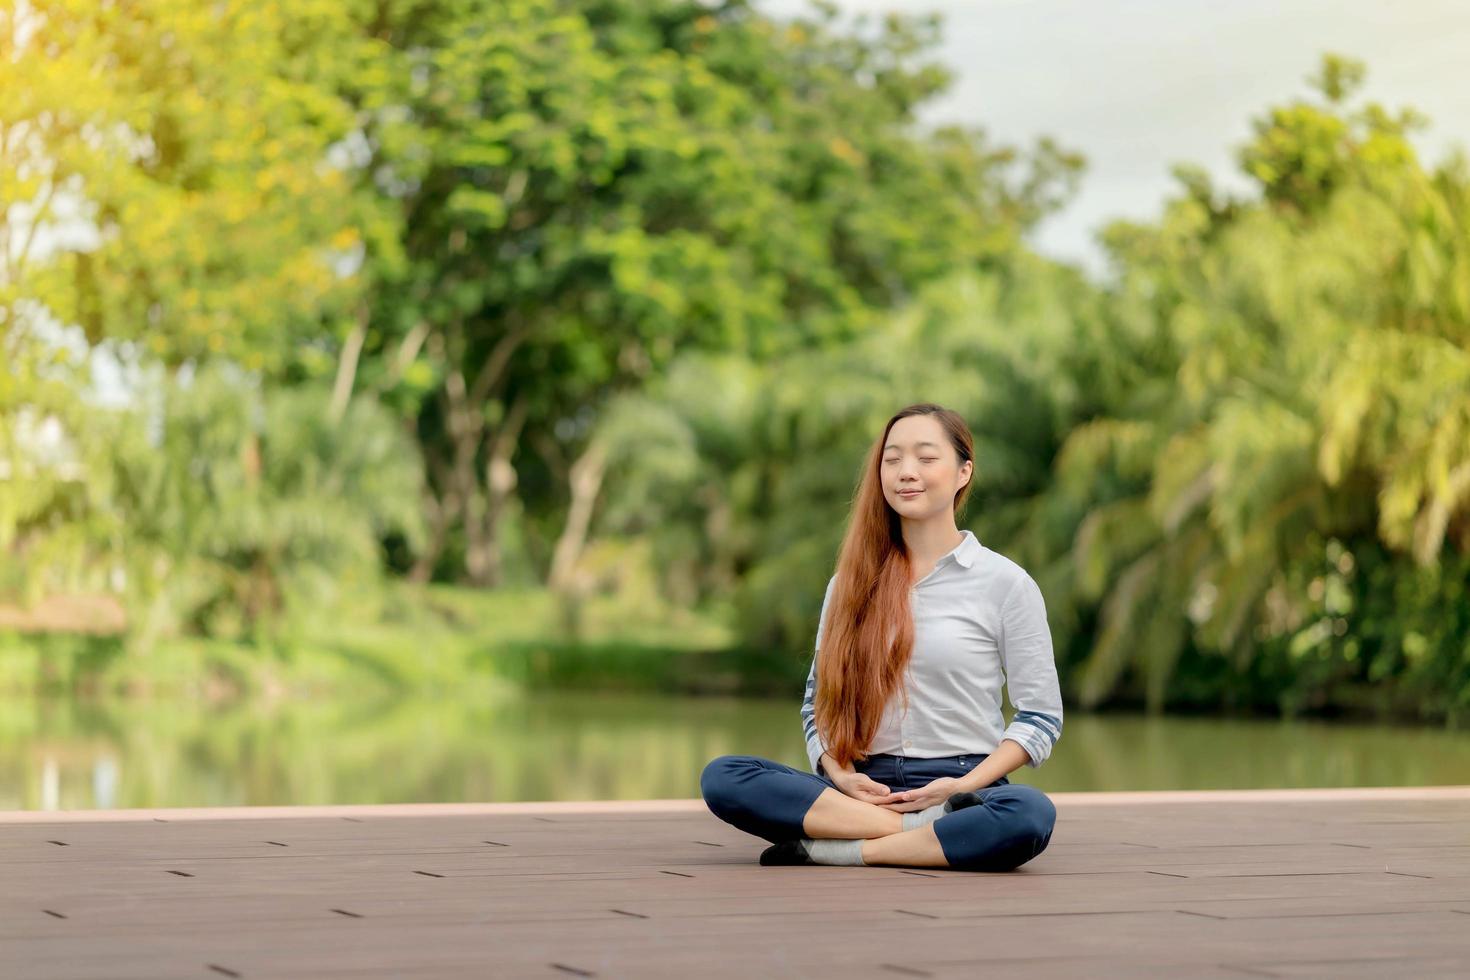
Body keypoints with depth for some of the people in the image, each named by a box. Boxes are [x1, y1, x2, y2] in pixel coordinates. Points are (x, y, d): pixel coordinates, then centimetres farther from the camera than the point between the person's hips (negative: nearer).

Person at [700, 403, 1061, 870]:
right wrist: (842, 776, -6)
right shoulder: (850, 584, 14)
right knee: (721, 776, -22)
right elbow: (818, 702, 15)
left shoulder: (1005, 582, 4)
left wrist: (966, 786, -12)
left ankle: (839, 851, -26)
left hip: (959, 788, -3)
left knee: (1030, 813, -38)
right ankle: (920, 833, -26)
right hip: (866, 790, 3)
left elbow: (1041, 717, 3)